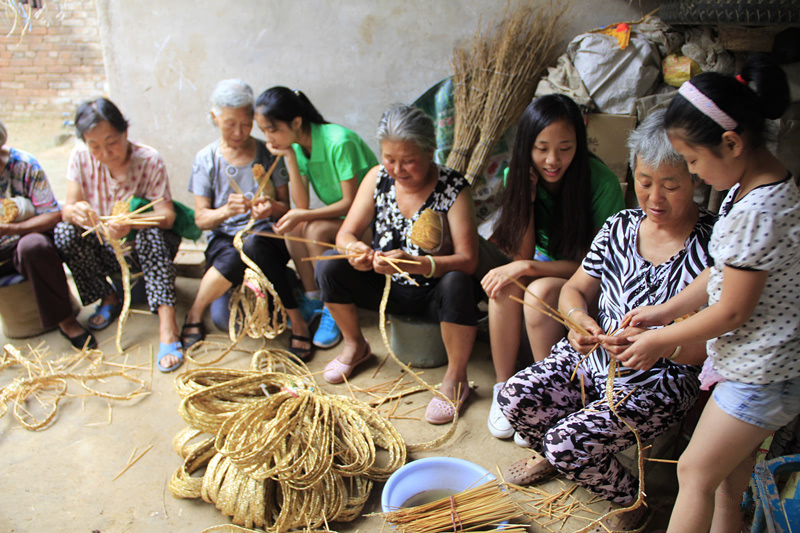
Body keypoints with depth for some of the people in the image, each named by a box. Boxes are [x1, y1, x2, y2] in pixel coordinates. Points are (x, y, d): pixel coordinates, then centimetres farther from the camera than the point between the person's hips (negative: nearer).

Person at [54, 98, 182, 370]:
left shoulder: (149, 160, -17)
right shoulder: (81, 157, -9)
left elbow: (166, 215, -25)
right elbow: (67, 209, -13)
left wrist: (132, 222, -46)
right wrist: (76, 212, -39)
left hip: (146, 245, -3)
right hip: (104, 248, 3)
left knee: (151, 234, -35)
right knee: (64, 231, -23)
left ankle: (167, 325, -40)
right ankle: (109, 298, -4)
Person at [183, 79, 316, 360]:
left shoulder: (269, 154, 5)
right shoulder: (206, 159, 6)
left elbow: (286, 208, 5)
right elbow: (201, 218, 2)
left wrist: (272, 207, -20)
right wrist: (226, 211, -21)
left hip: (266, 235, 0)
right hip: (224, 238, 0)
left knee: (252, 245, -38)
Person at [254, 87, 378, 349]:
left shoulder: (339, 142, -25)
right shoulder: (296, 146, -3)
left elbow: (351, 202, -23)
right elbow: (302, 204, -9)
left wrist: (302, 216, -30)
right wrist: (290, 157, -16)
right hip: (338, 216, 7)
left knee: (315, 230, -29)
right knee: (293, 227, -19)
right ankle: (312, 299, -3)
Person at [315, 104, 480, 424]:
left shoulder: (453, 188, -17)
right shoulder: (378, 178, -4)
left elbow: (467, 260, -25)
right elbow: (345, 233, -4)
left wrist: (413, 264, -41)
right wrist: (354, 249, -29)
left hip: (433, 293, -4)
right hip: (387, 288, 4)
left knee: (458, 284, -36)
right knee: (329, 267, -16)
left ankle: (456, 378, -14)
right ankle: (355, 346, 9)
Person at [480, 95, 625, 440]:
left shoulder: (601, 182, -23)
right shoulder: (520, 175, -10)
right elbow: (522, 254, -12)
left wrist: (527, 267, -28)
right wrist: (527, 194, -25)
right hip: (543, 266, 4)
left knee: (540, 291, -33)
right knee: (504, 285, -28)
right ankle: (503, 388, -11)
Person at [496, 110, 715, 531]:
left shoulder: (713, 247, -15)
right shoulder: (619, 227, 1)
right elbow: (576, 288, 5)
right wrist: (579, 319, -17)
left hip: (658, 384, -5)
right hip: (590, 356, 6)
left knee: (570, 442, -20)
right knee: (514, 398, -11)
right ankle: (550, 456, 24)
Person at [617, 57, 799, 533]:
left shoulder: (756, 211, -29)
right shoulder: (758, 182, 2)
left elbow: (732, 311, -22)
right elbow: (726, 272, 10)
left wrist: (661, 340, -9)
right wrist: (667, 310, 9)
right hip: (758, 362, 9)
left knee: (696, 471, 6)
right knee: (730, 467, 22)